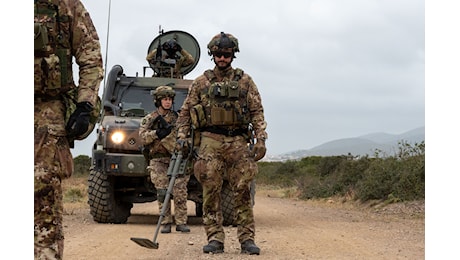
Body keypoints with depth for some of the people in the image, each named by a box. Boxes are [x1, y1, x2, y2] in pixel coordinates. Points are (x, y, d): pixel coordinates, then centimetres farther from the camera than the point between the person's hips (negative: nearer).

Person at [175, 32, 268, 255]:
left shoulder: (245, 81, 9)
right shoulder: (201, 82, 10)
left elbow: (257, 112, 7)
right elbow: (185, 112, 12)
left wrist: (260, 139, -4)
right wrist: (182, 137, 1)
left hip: (239, 142, 0)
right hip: (210, 142, 0)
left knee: (242, 192, -1)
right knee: (211, 192, -2)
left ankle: (247, 238, 3)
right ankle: (215, 238, 3)